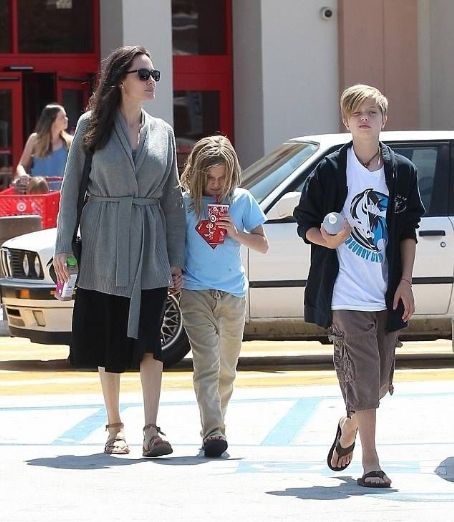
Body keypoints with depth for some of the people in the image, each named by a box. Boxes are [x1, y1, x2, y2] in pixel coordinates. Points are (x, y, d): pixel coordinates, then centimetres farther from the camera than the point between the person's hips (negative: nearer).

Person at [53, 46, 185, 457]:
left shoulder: (162, 132, 10)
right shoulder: (92, 126, 1)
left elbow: (173, 197, 10)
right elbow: (72, 187, 1)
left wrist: (177, 258, 6)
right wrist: (63, 246, -5)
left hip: (150, 249, 2)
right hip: (103, 247, -2)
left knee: (149, 339, -7)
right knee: (109, 341, 4)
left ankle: (152, 429, -9)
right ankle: (114, 426, 15)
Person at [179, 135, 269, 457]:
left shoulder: (242, 200, 3)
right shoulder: (186, 202, -1)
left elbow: (263, 246, 6)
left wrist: (235, 232, -10)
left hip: (233, 293, 3)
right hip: (195, 293, -3)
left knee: (226, 369, 11)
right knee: (206, 365, -13)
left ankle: (216, 425, 24)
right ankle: (213, 431, -22)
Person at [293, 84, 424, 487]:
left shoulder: (402, 171, 6)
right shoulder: (330, 171, -2)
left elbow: (409, 231, 11)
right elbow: (305, 224, 4)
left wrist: (406, 283, 4)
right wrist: (327, 239, -17)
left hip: (387, 295, 4)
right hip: (346, 295, -4)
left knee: (379, 381, 11)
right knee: (363, 379, -9)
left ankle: (348, 429, 38)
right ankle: (370, 464, -6)